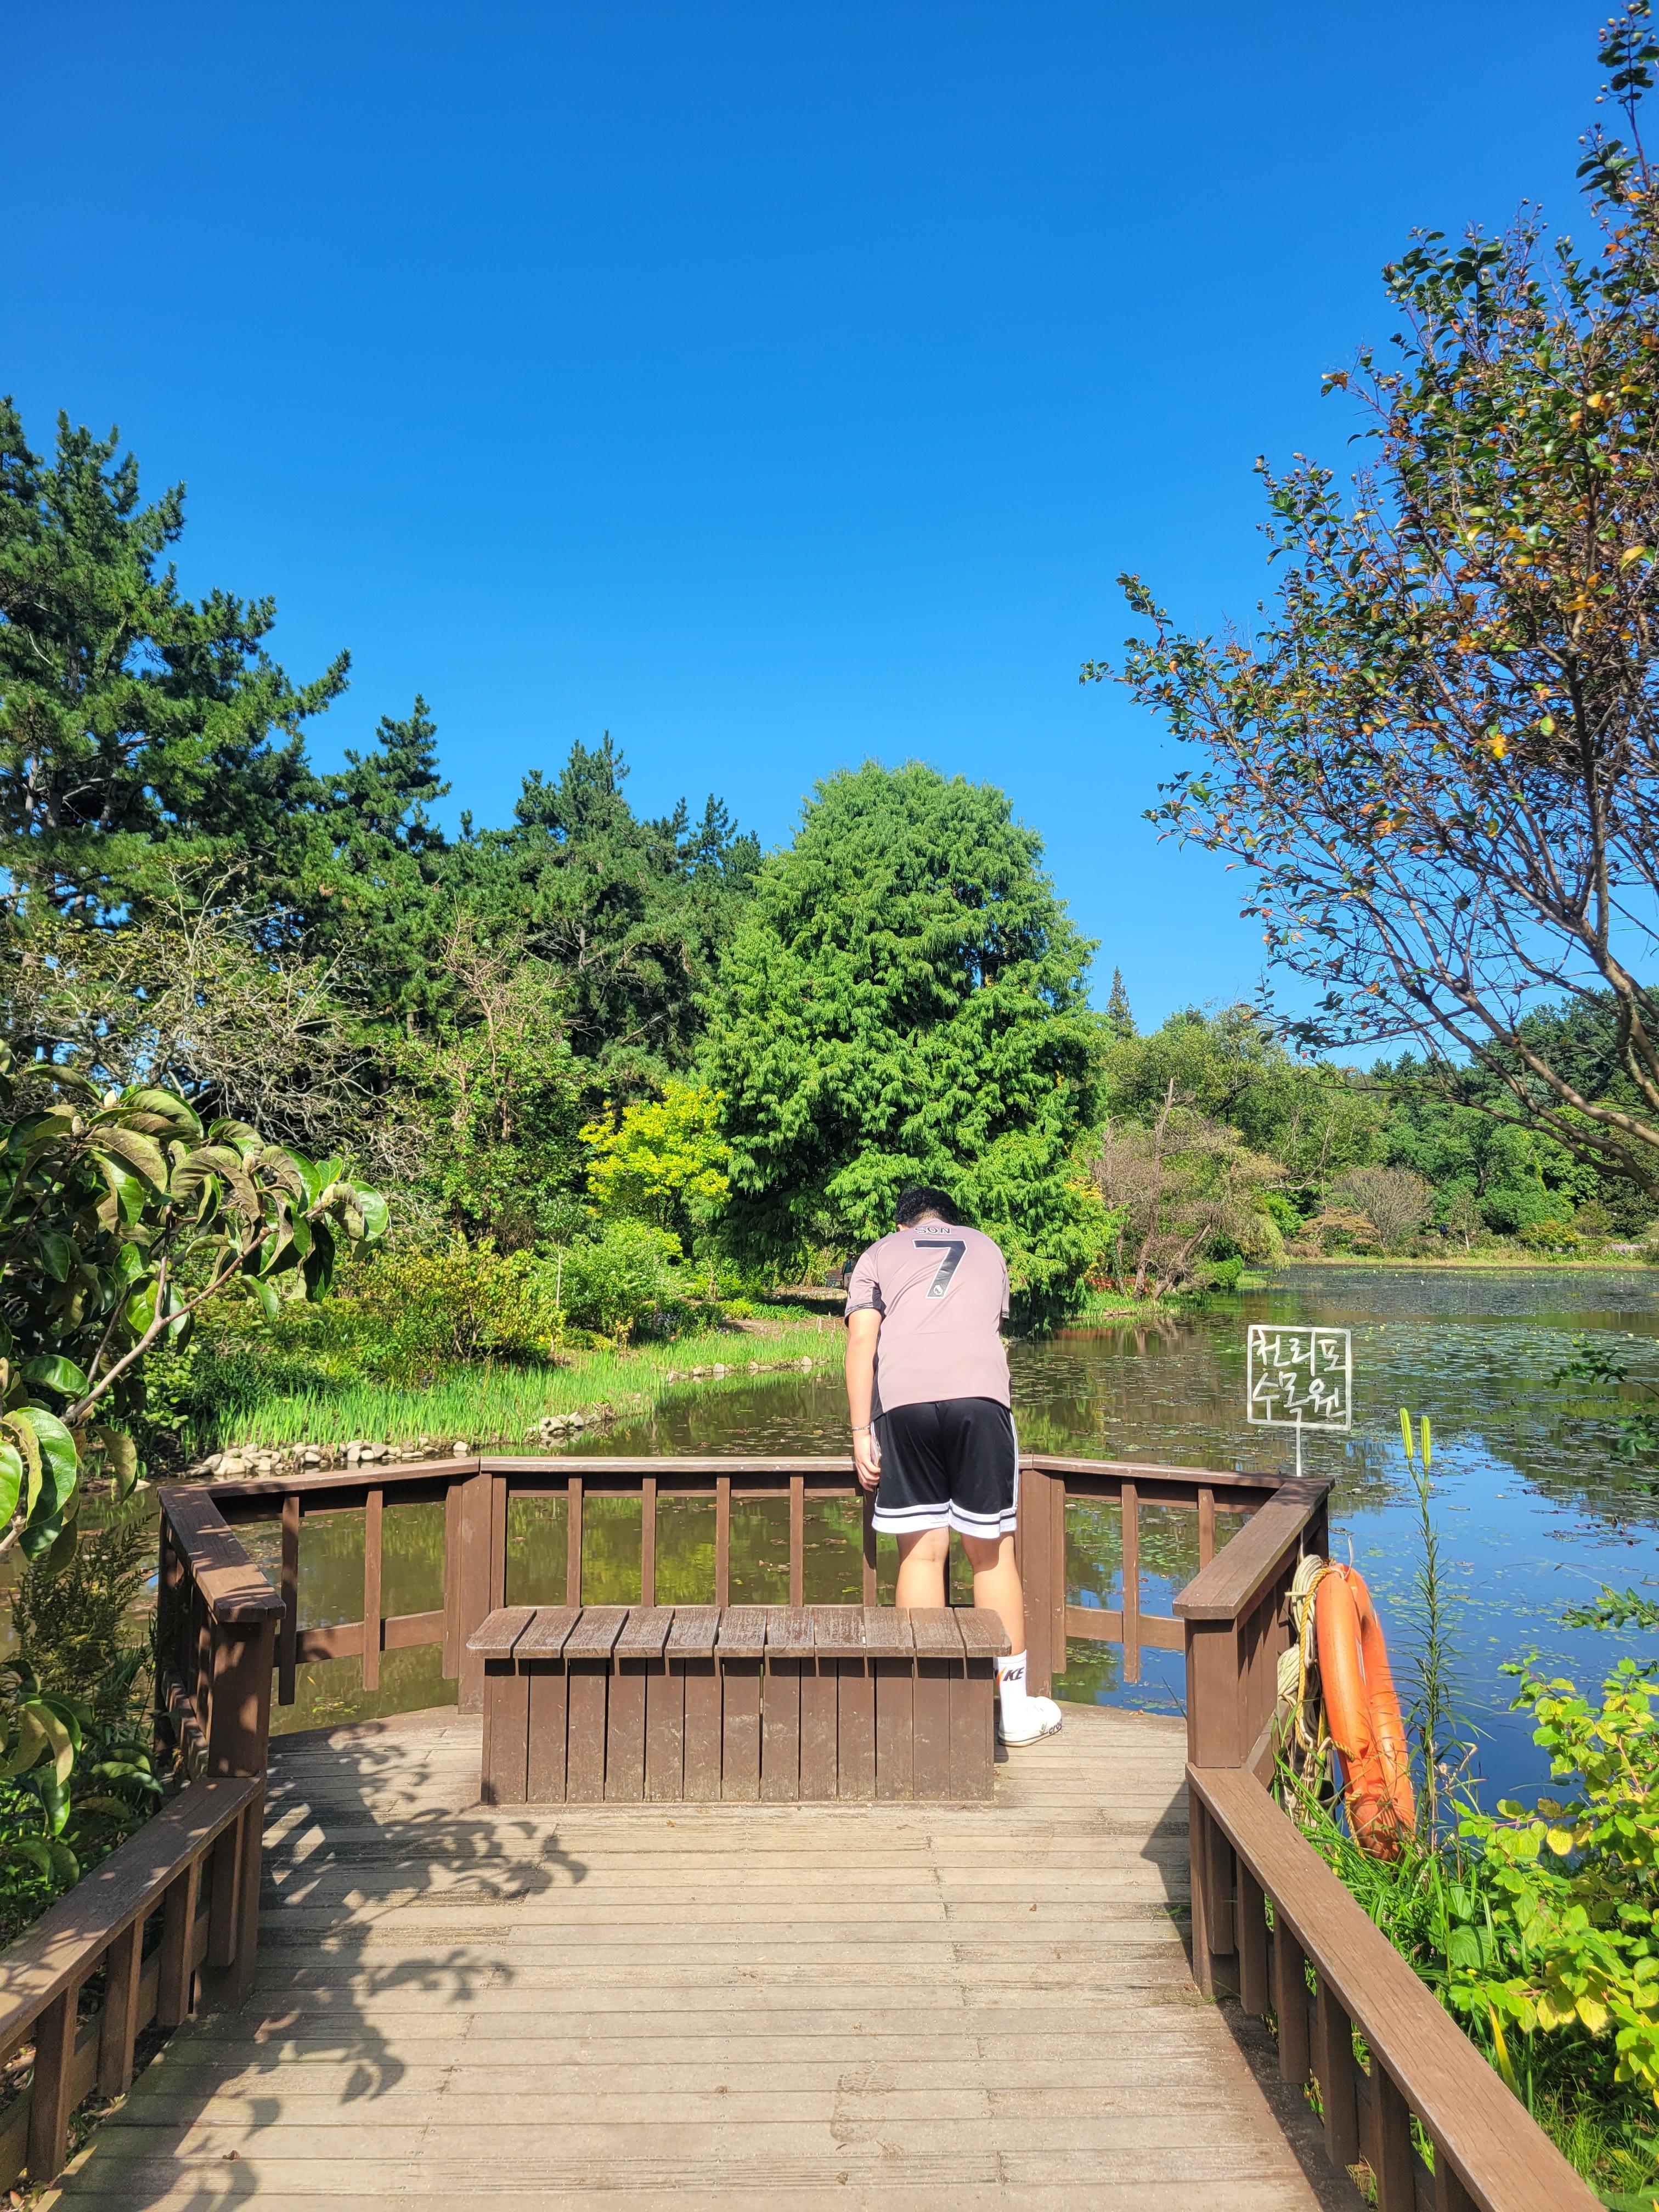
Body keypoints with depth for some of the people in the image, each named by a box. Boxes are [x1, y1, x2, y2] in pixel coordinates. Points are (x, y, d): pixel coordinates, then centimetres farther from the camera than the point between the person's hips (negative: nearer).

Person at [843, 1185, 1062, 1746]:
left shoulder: (878, 1255, 22)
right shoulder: (987, 1249, 28)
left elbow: (861, 1341, 8)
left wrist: (861, 1432, 7)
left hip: (902, 1402, 0)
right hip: (981, 1394, 0)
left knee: (921, 1552, 6)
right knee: (992, 1550, 8)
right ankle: (1013, 1707, 17)